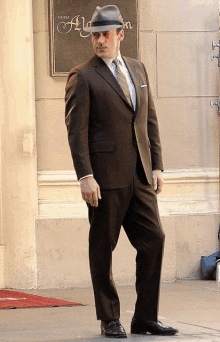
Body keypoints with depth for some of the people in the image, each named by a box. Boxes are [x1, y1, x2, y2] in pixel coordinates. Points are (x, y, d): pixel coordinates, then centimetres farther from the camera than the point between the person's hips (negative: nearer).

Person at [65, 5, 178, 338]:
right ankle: (109, 320, 10)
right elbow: (76, 130, -8)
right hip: (105, 175, -5)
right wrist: (85, 176, -16)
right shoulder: (82, 76, -3)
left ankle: (145, 317, 7)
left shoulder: (137, 69, 15)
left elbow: (150, 120, 17)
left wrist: (157, 166, 9)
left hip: (140, 174, 5)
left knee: (153, 239, 0)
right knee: (103, 247, 1)